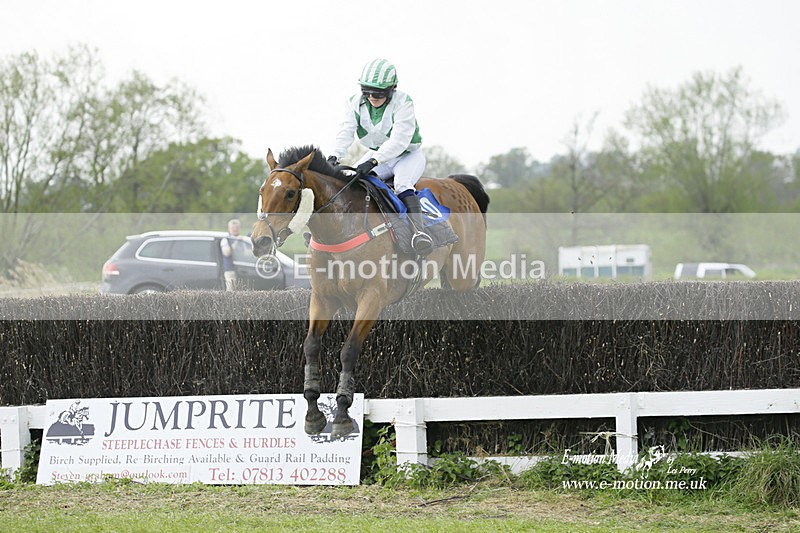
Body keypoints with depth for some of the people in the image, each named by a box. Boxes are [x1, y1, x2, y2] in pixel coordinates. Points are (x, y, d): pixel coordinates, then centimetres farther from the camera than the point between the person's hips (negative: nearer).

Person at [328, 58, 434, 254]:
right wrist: (334, 156, -40)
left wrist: (373, 161, -45)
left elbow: (399, 140, -33)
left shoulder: (403, 103, -23)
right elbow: (346, 132, -20)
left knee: (402, 184, -34)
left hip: (408, 155, -5)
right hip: (375, 155, 5)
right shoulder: (356, 103, -7)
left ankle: (418, 229, -46)